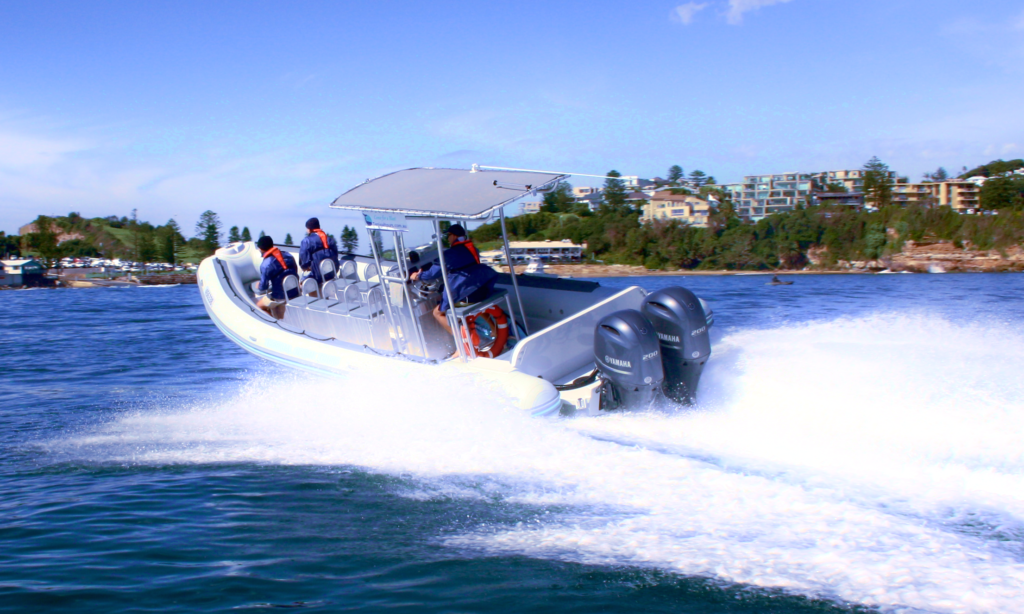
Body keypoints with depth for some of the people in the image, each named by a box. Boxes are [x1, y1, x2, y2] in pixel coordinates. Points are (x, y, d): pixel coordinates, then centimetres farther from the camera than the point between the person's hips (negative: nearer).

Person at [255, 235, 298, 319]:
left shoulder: (266, 265, -22)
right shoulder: (288, 255, -4)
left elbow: (263, 287, -17)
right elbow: (295, 272, 7)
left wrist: (258, 287, 5)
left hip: (278, 297, -6)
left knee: (259, 307, 18)